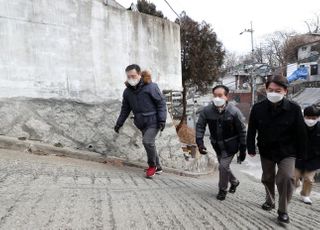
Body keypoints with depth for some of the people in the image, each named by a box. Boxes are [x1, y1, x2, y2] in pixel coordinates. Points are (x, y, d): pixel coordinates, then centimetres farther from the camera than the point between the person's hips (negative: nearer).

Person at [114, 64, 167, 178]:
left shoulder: (151, 86, -12)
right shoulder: (127, 91, 5)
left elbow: (161, 103, -9)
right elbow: (125, 109, 15)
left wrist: (162, 119, -16)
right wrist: (119, 123, 11)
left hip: (153, 121, -6)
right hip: (141, 123, 6)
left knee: (147, 142, -19)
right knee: (149, 144, 11)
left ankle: (152, 166, 4)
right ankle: (157, 167, 28)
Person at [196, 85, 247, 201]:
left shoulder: (234, 111, -19)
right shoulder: (207, 110, -13)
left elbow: (242, 130, -11)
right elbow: (200, 126, -7)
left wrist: (242, 149, -9)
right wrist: (200, 142, -19)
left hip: (230, 145, -4)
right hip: (217, 145, 4)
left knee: (223, 166, -12)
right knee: (224, 166, 18)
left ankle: (222, 189, 14)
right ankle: (234, 182, 48)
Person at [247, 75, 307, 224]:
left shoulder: (294, 109, -15)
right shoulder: (258, 108, -12)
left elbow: (301, 133, -6)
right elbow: (251, 130, -3)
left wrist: (301, 153, -3)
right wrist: (251, 148, -2)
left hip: (287, 152, -2)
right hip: (266, 151, 2)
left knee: (286, 177, -16)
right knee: (267, 178, 17)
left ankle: (283, 210, 6)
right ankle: (270, 201, 43)